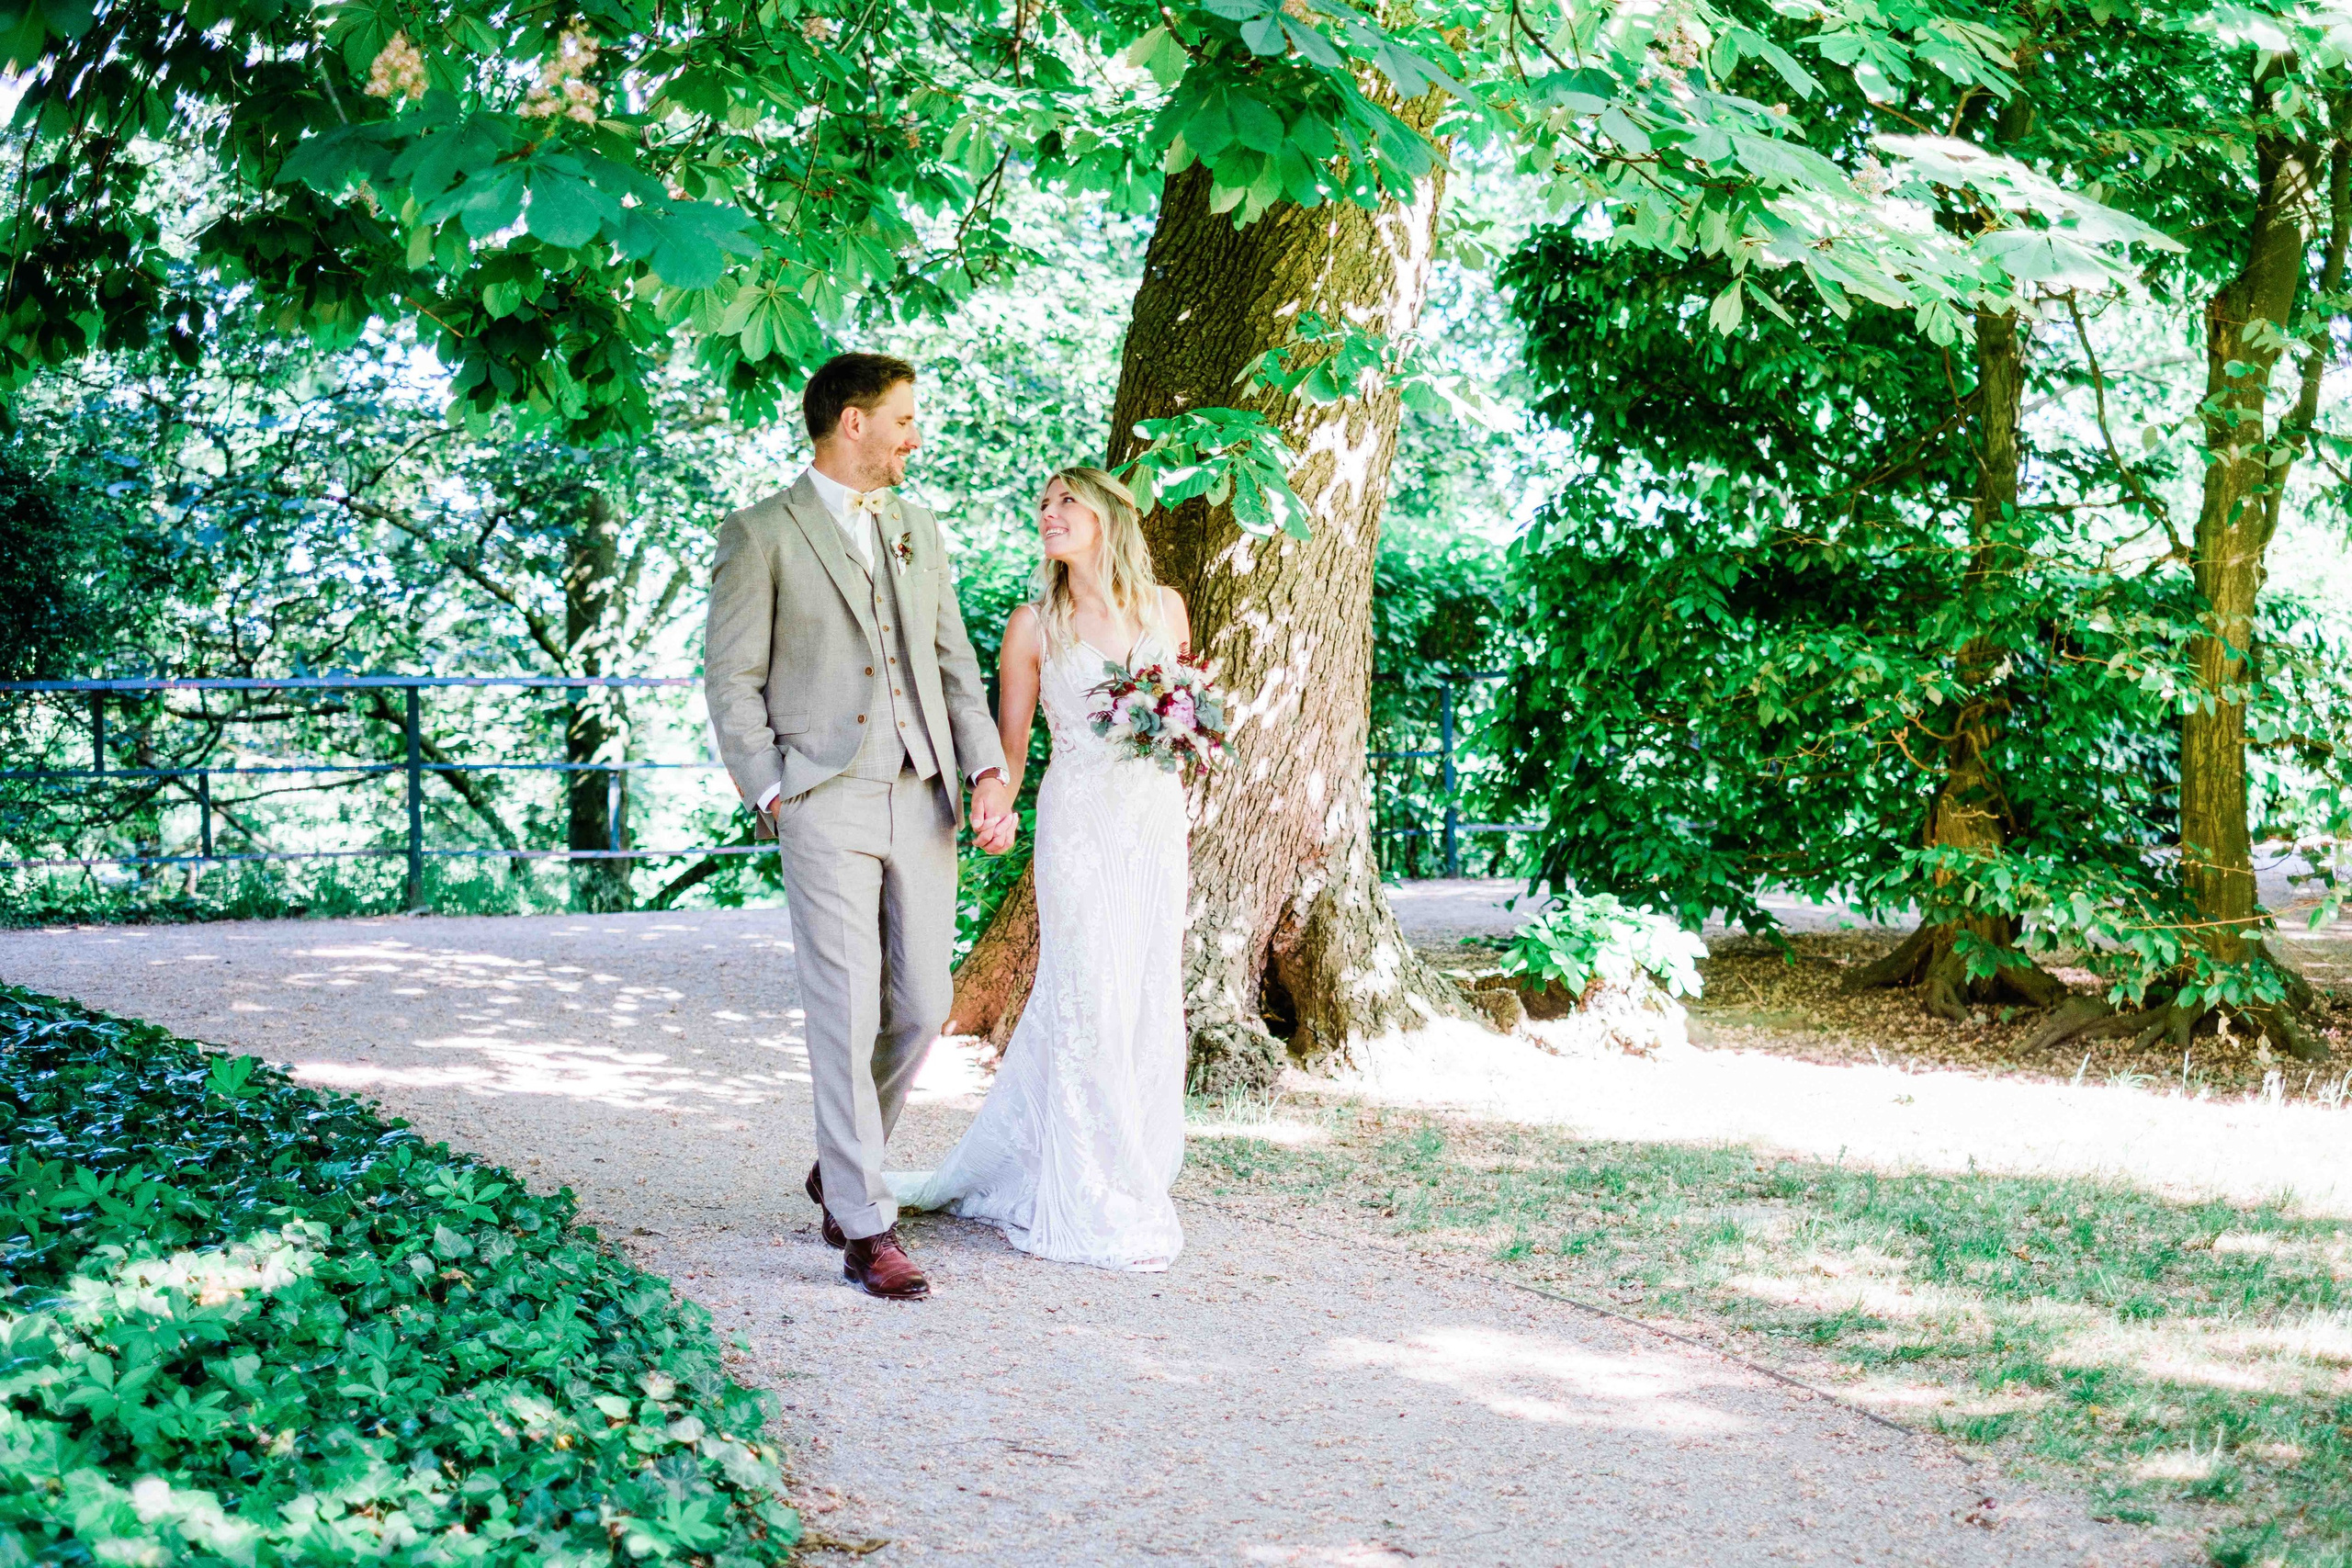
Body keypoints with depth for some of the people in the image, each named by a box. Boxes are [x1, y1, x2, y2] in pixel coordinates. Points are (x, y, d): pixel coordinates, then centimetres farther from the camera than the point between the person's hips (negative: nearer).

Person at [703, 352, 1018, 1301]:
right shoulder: (761, 536, -1)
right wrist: (770, 795, -10)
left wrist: (988, 770, 3)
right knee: (847, 1017, -6)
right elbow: (732, 680, -2)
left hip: (922, 800, 6)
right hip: (827, 804, -6)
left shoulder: (918, 530, 17)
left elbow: (953, 661, 16)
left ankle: (841, 1167, 29)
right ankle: (866, 1229, -2)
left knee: (921, 1009, 7)